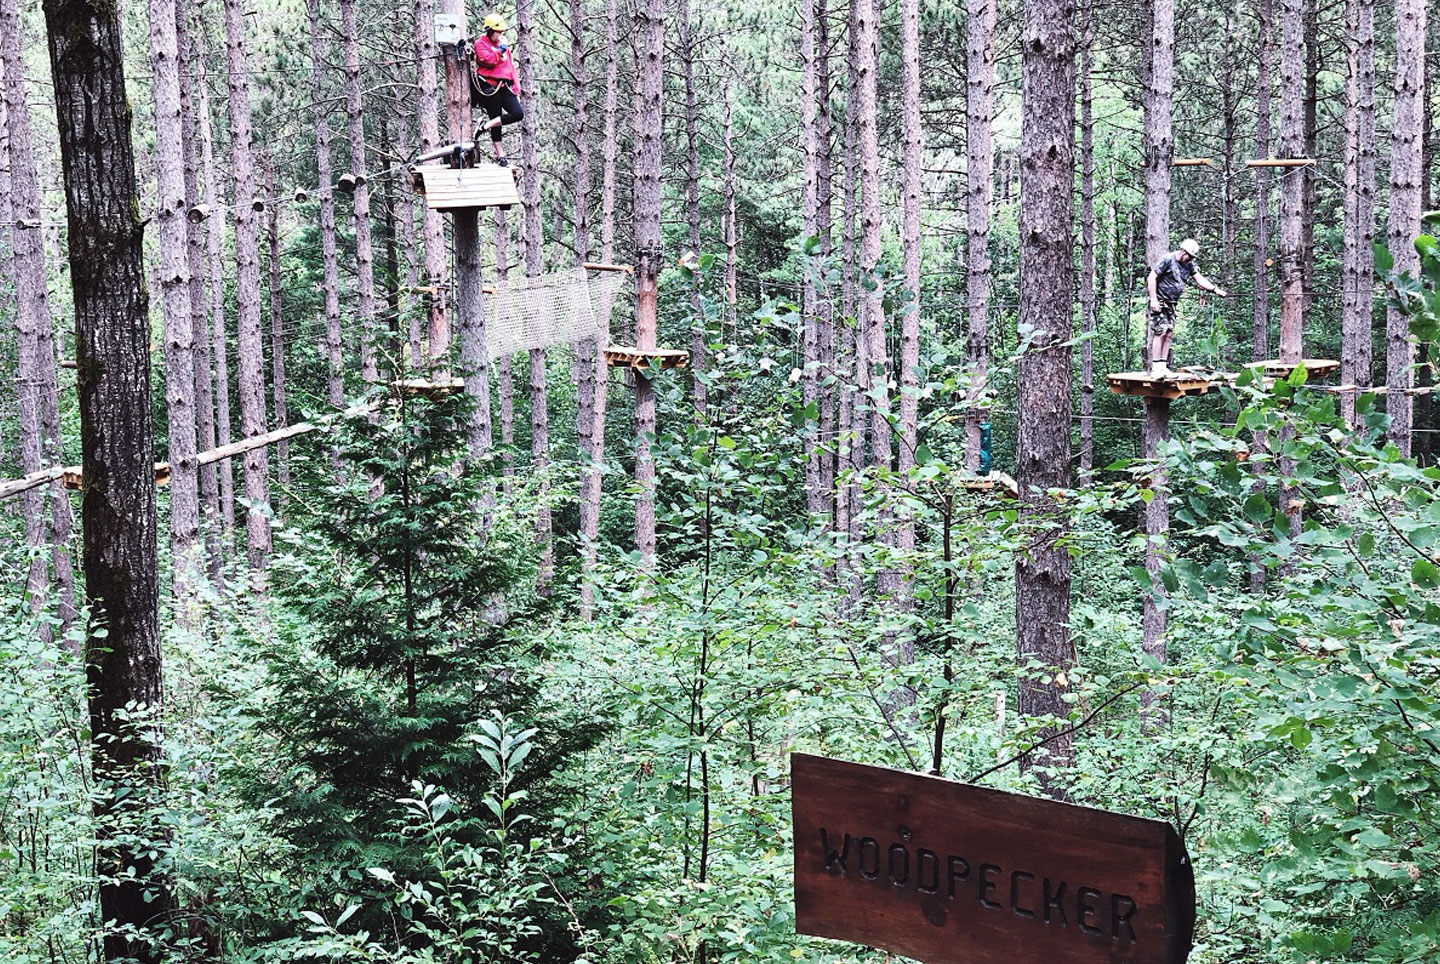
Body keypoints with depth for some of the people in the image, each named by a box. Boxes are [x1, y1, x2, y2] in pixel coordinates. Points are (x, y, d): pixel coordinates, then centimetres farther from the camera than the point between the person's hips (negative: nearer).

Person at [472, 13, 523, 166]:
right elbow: (489, 60, -18)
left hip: (504, 86, 6)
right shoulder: (481, 44, -2)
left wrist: (515, 88, 16)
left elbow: (510, 66, 20)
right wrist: (501, 48, -13)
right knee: (496, 119, -4)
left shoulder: (503, 44, 18)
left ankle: (485, 126, -2)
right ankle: (500, 155, 5)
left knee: (518, 114, -10)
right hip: (490, 87, -6)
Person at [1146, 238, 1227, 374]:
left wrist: (1216, 290, -4)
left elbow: (1199, 279, 9)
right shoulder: (1168, 260, -12)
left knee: (1169, 334, 4)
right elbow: (1152, 278, -14)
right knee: (1160, 332, -13)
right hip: (1159, 302, -8)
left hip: (1171, 304, 8)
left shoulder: (1189, 264, 11)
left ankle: (1163, 367, 6)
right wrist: (1153, 300, -19)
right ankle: (1156, 367, -13)